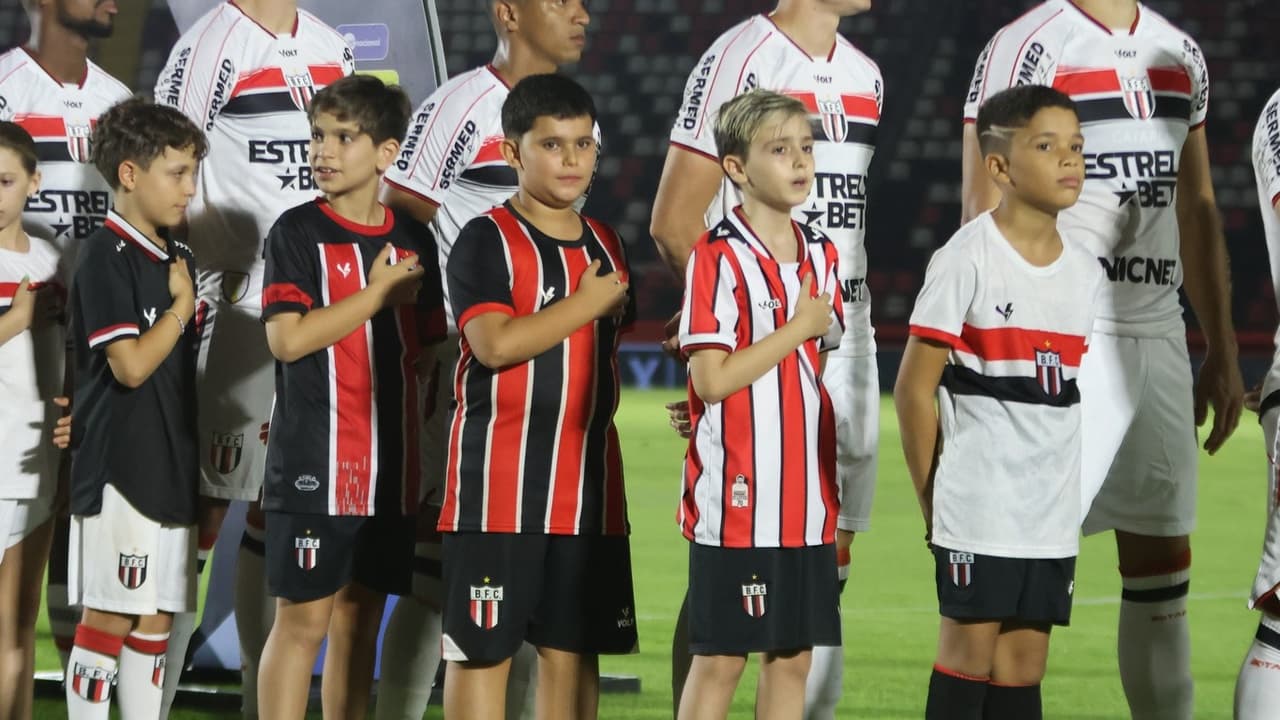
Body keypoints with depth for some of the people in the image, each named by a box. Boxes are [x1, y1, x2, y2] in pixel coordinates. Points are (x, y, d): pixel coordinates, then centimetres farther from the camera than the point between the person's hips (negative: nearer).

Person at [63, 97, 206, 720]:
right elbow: (131, 364, -17)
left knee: (154, 622, 9)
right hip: (119, 472, -8)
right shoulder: (107, 256, -11)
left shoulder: (179, 260, 14)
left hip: (172, 469, 8)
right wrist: (181, 308, -7)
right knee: (108, 619, -7)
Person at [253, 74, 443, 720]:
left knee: (360, 617, 10)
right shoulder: (298, 232, -4)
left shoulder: (413, 239, 11)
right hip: (313, 463, -5)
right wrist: (378, 293, -11)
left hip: (391, 465, 5)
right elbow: (287, 339, -16)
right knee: (303, 616, -5)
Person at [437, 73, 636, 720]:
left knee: (573, 647, 8)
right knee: (482, 646, -2)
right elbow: (495, 344, -21)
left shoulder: (605, 246, 15)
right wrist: (586, 303, -13)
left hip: (587, 486, 6)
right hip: (498, 486, -6)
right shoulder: (487, 241, -7)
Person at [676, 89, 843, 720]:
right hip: (736, 501, -6)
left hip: (806, 500, 7)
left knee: (792, 659, 8)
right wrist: (799, 330, -12)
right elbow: (711, 379, -17)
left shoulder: (821, 254, 11)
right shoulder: (717, 258, -11)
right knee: (719, 661, -2)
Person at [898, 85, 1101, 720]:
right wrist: (933, 502, -5)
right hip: (977, 508, -5)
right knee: (970, 654, -2)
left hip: (1053, 514, 5)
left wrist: (1060, 487, 13)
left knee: (1023, 667, 6)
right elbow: (914, 387, -8)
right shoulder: (967, 258, -9)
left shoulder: (1085, 272, 9)